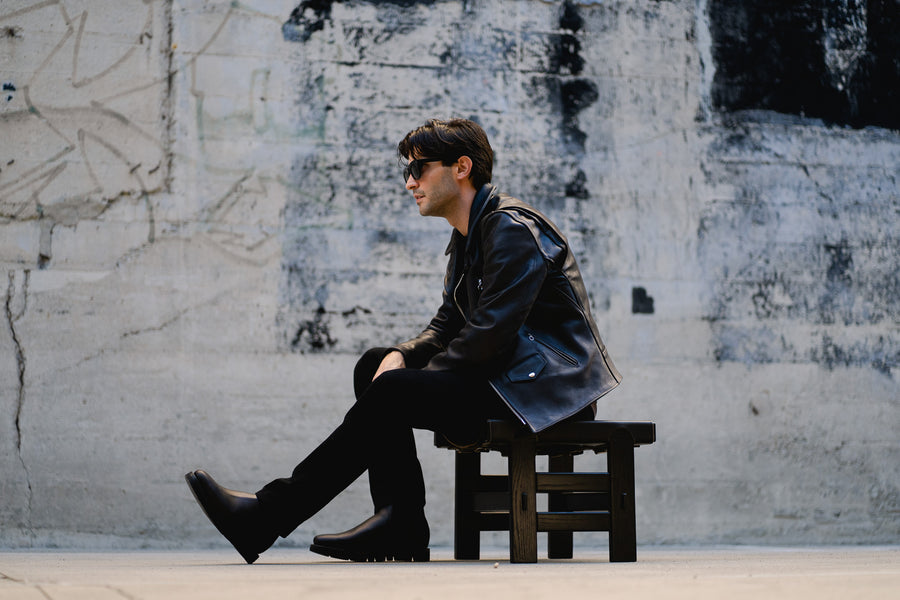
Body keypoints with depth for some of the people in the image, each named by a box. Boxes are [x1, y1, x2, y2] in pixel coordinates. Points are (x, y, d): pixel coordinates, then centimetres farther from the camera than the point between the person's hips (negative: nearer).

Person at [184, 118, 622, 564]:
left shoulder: (513, 229, -15)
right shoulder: (467, 237, 17)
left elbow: (488, 335, -22)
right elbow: (446, 325, 17)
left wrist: (412, 376, -12)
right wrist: (403, 356, -5)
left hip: (549, 384, -10)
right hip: (509, 373, 10)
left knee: (393, 391, -19)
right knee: (373, 367, 5)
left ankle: (267, 517, -14)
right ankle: (402, 531, -5)